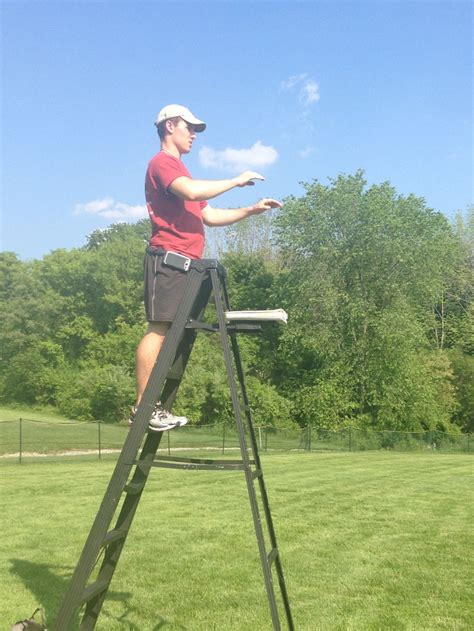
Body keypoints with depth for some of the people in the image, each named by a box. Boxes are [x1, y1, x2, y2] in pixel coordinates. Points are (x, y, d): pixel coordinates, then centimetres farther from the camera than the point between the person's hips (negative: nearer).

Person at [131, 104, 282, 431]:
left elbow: (209, 215, 28)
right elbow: (192, 192, -20)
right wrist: (236, 180, -9)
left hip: (183, 263, 9)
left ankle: (156, 407, 4)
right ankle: (143, 407, -13)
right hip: (168, 257, -9)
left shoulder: (180, 170, 30)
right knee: (159, 329, -13)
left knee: (169, 332, 4)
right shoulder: (162, 162, 0)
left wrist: (251, 210, 19)